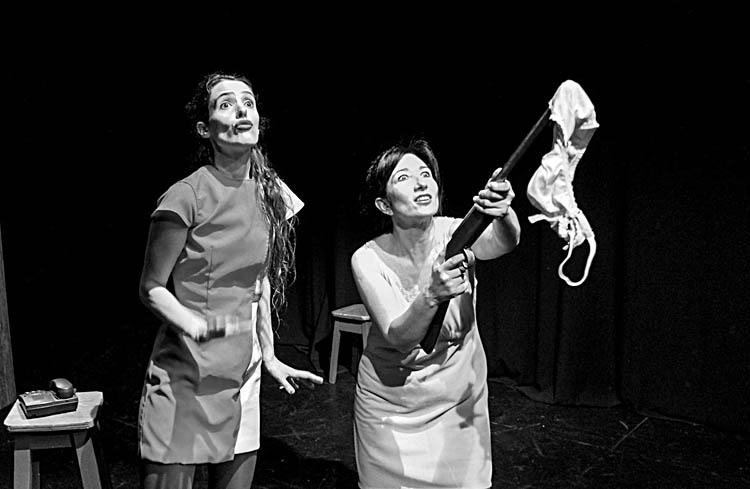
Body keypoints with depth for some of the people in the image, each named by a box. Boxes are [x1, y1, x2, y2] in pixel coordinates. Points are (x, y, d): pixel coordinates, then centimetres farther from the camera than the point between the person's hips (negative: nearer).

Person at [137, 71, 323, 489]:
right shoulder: (187, 196, -14)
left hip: (243, 375, 6)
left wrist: (269, 355, 11)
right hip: (184, 375, -5)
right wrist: (197, 327, -26)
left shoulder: (271, 193, 4)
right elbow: (152, 288, -8)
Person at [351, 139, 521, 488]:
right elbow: (399, 338, -29)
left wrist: (503, 213, -59)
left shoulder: (456, 234, -16)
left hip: (459, 398, 1)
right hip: (391, 403, -1)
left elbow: (504, 242, -37)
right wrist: (432, 296, -48)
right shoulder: (368, 259, -19)